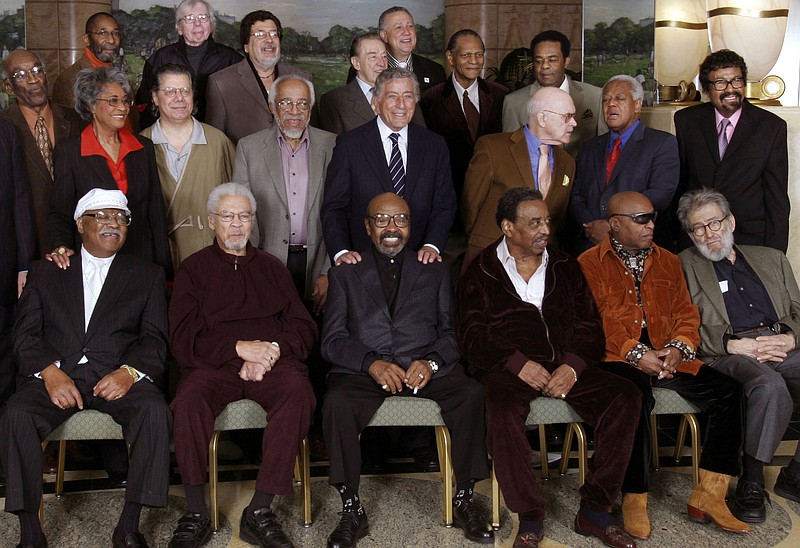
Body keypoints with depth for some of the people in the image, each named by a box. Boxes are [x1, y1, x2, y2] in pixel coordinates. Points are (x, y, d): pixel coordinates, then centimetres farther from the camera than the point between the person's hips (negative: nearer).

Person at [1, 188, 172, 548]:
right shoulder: (44, 272, 19)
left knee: (155, 411, -31)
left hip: (119, 376, 0)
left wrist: (129, 372, -15)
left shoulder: (148, 275, 18)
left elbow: (155, 339, 7)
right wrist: (50, 371, -13)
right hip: (56, 373, 1)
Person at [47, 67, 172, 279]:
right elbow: (59, 212, 0)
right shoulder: (69, 152, -3)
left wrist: (164, 268, 5)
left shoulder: (144, 148, 7)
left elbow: (156, 210, 8)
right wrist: (61, 246, -20)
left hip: (141, 259, 3)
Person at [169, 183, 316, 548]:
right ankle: (196, 514, -22)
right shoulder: (194, 269, 16)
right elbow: (183, 339, 3)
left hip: (273, 362, 1)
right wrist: (239, 347, -10)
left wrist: (274, 349, -8)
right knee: (189, 401, -34)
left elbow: (304, 327, 14)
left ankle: (259, 511, -28)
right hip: (214, 364, -1)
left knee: (299, 394, -32)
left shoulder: (271, 268, 24)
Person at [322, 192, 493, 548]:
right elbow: (332, 341, 5)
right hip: (362, 371, -1)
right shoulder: (344, 275, 17)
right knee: (337, 402, -33)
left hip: (425, 368, 1)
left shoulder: (435, 273, 21)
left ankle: (464, 501, -13)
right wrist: (372, 363, -15)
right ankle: (351, 511, -20)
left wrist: (432, 362, -13)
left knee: (471, 394, -28)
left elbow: (451, 331, 10)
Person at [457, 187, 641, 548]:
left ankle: (594, 510, -15)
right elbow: (472, 336, -3)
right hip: (506, 369, -3)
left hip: (564, 366, 4)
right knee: (503, 408, -36)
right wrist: (519, 363, -17)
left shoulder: (565, 268, 18)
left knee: (625, 396, -21)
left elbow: (590, 326, 11)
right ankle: (529, 518, -22)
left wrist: (573, 366, -9)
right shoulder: (480, 272, 8)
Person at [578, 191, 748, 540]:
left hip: (666, 357, 5)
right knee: (635, 395, -37)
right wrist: (635, 353, -16)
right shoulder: (589, 264, 3)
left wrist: (679, 347, -5)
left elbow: (686, 313, 16)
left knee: (730, 392, -15)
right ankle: (634, 499, -22)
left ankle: (707, 497, -9)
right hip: (617, 360, -5)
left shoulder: (668, 262, 20)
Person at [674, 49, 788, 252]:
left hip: (750, 239, -1)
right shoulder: (687, 120, 4)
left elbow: (777, 197, -2)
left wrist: (774, 254, -6)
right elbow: (678, 180, 8)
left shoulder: (772, 126, -2)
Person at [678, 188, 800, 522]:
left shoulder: (771, 259, 27)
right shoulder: (682, 266, 13)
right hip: (729, 355, -4)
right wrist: (733, 344, -12)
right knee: (770, 385, -36)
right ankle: (751, 482, -20)